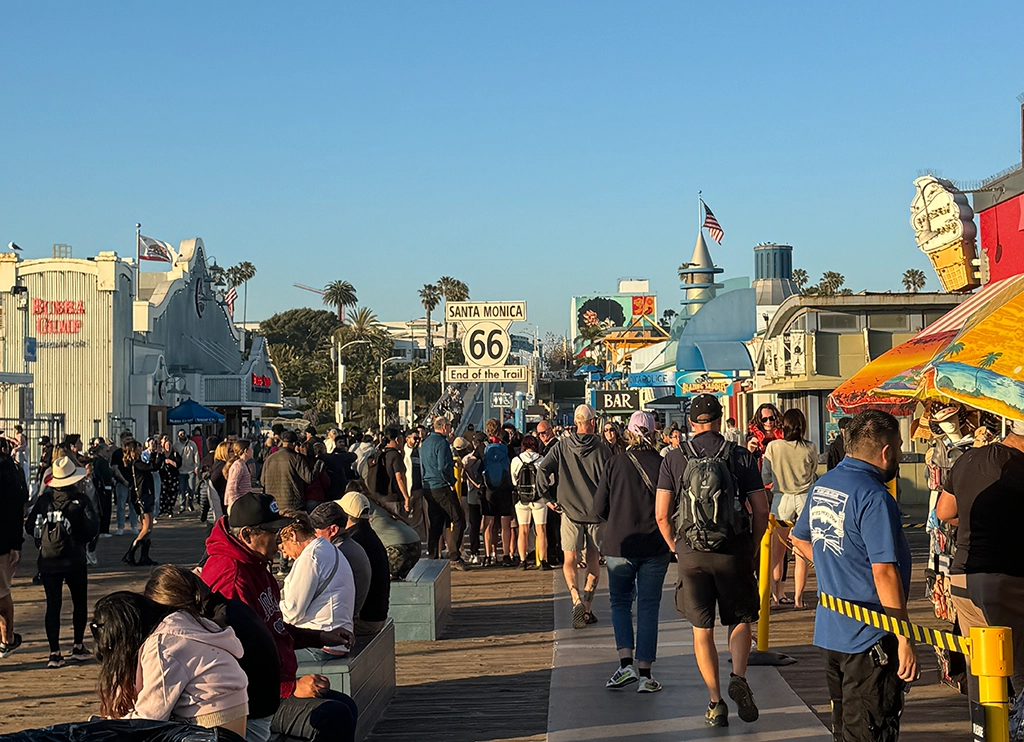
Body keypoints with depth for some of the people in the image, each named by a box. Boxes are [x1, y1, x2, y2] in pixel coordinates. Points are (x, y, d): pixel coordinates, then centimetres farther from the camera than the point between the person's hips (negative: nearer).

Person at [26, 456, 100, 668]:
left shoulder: (44, 500, -2)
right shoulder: (80, 500, -9)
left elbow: (30, 527, 0)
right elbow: (92, 528, -13)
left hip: (48, 561, 2)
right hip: (74, 561, -2)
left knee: (53, 606, 4)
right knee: (79, 603, 14)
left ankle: (54, 653, 2)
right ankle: (78, 647, 20)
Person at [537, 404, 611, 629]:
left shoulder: (561, 446, -1)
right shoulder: (601, 449, -5)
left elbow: (543, 469, -8)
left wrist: (549, 496, 3)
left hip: (570, 510, 0)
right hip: (596, 511, 0)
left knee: (570, 561, 3)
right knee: (593, 561, 12)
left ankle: (577, 600, -20)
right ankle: (587, 607, 12)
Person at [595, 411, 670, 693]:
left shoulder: (615, 463, -6)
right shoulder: (663, 464, -8)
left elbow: (599, 506, -3)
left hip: (619, 545, 0)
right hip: (655, 546, 0)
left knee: (620, 603, 14)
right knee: (648, 608, 7)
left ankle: (626, 664, 0)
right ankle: (645, 674, 7)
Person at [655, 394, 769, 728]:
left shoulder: (673, 460, -1)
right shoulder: (742, 457, -2)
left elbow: (661, 514, -2)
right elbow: (761, 510, -2)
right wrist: (751, 548, 11)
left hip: (691, 552, 1)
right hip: (734, 551, 0)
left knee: (702, 629, 11)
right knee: (740, 620, 17)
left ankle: (715, 702, 10)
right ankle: (738, 676, -7)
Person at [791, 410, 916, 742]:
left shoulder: (822, 486, 8)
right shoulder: (874, 497, -20)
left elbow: (800, 539, 22)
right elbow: (884, 571, -24)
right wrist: (905, 639, -19)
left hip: (829, 630, 9)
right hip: (869, 638, -9)